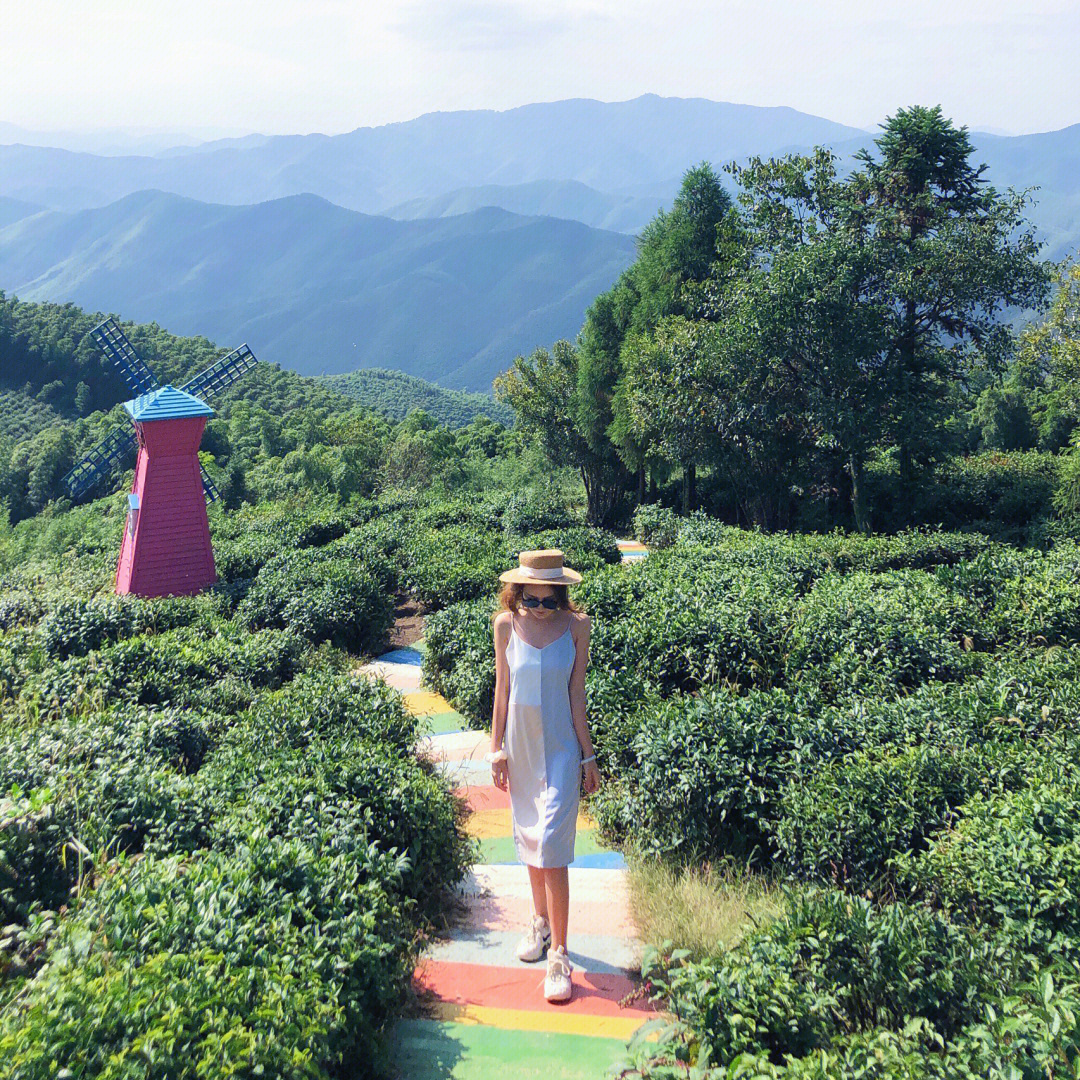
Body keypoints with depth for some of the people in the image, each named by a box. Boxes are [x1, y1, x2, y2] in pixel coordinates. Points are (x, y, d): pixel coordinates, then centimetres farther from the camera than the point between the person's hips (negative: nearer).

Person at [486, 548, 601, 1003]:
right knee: (528, 838, 15)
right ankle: (541, 920, 36)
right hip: (520, 747, 3)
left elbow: (577, 693, -3)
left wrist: (588, 754, 0)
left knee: (552, 845, -9)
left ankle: (559, 955, -3)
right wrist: (497, 749, 4)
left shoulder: (576, 626, -8)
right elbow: (502, 688, 4)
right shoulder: (506, 624, -3)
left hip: (560, 748, -3)